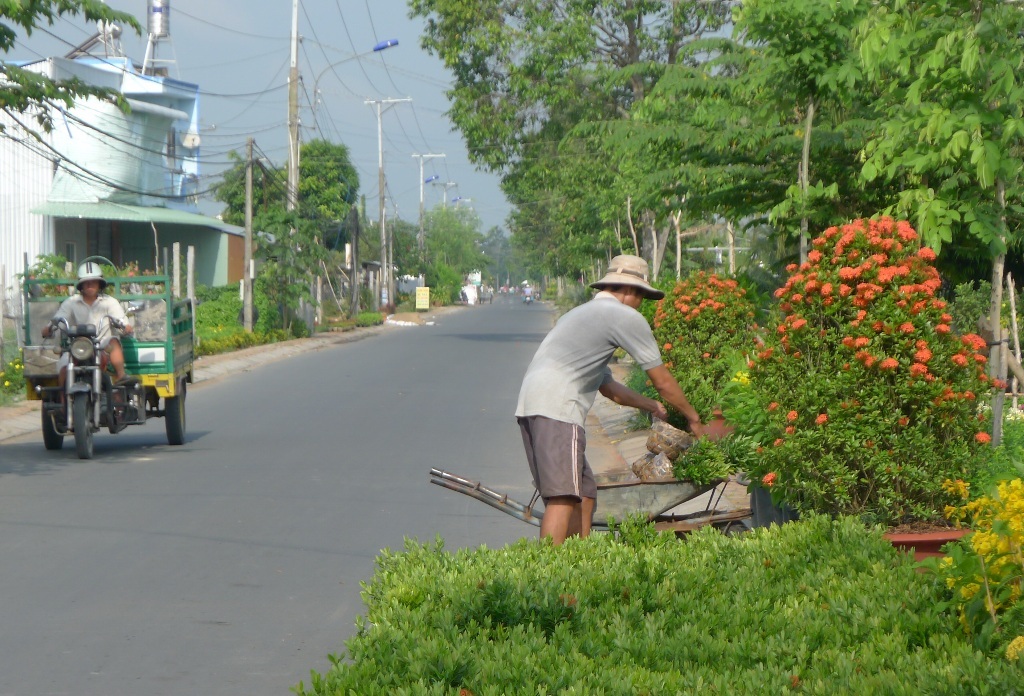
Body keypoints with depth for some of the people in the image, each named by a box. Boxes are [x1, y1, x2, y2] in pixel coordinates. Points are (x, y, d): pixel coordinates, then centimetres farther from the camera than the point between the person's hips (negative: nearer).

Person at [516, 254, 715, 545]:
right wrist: (694, 419, 20)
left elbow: (606, 386, 40)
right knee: (563, 497, -15)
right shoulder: (626, 317, 4)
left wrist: (652, 406, 43)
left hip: (529, 403, 9)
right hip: (556, 405, -9)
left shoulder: (584, 312, 33)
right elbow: (663, 381, 7)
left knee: (585, 494, 11)